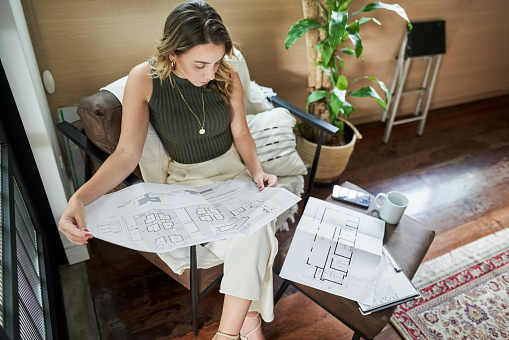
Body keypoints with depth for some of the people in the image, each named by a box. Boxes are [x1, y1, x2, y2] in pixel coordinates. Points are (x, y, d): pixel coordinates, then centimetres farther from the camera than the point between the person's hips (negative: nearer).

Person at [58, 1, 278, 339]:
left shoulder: (228, 76, -8)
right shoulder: (144, 79, -14)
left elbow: (241, 134, 3)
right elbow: (128, 152, -14)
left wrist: (257, 171, -13)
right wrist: (80, 197, -26)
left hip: (232, 171, 3)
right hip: (186, 179, -2)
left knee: (255, 233, -27)